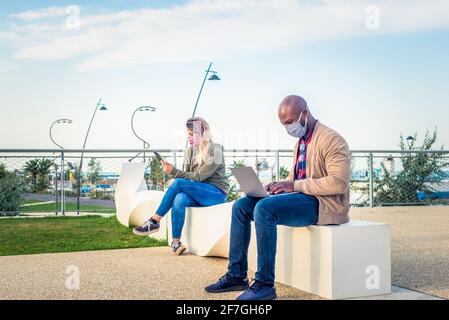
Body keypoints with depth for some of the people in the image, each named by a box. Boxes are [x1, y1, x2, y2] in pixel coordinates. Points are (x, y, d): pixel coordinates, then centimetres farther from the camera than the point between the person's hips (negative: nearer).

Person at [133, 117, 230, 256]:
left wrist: (174, 171, -24)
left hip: (217, 193, -5)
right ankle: (176, 242, -28)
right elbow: (188, 175, 5)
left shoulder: (215, 151, -11)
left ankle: (154, 221, -20)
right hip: (198, 193, 5)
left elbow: (199, 177, -18)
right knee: (179, 199, -31)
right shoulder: (190, 150, 9)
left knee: (179, 182, -27)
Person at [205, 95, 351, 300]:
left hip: (324, 204, -9)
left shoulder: (331, 140, -11)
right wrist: (280, 185, 0)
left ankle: (264, 284, -25)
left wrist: (295, 185, -23)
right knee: (241, 206, -2)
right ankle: (236, 275, 0)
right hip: (302, 198, 9)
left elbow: (339, 182, -21)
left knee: (264, 208, -31)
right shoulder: (301, 141, 18)